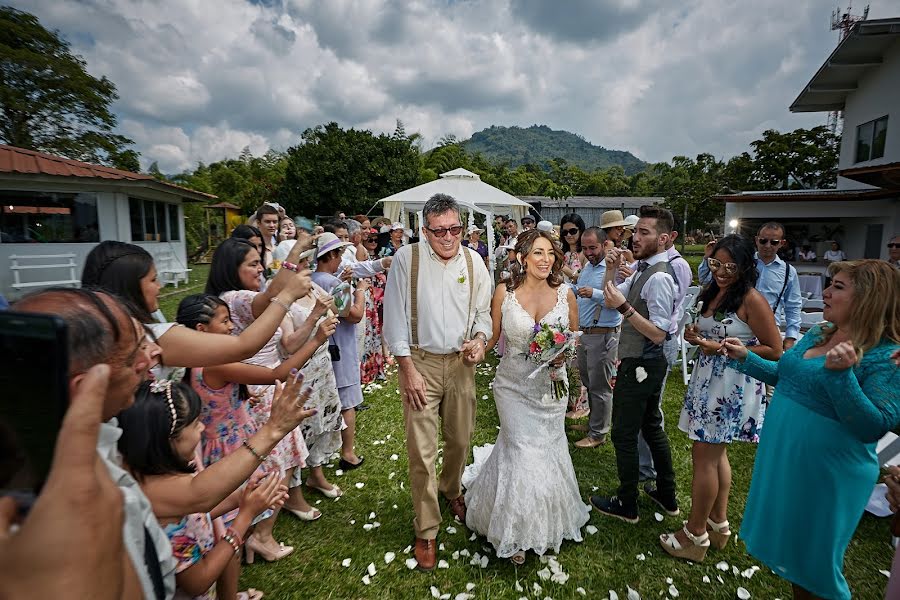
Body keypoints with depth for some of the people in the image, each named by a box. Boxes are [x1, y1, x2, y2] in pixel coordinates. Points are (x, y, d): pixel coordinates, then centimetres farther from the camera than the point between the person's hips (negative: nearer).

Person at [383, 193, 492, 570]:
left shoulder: (473, 262, 0)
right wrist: (408, 369, -11)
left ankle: (451, 490, 49)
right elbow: (395, 316, -8)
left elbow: (483, 311, 9)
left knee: (461, 439, 18)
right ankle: (426, 531, 21)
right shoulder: (406, 259, -10)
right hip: (420, 362, -3)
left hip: (461, 362, 4)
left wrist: (480, 338, -12)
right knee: (422, 450, 1)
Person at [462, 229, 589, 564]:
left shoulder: (565, 293, -5)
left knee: (548, 450, 14)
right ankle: (515, 534, 25)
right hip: (514, 385, -2)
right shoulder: (505, 292, -9)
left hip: (551, 385, 3)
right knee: (524, 455, -1)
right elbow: (492, 336, 0)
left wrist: (564, 355, -13)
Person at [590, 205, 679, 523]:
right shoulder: (642, 269, 8)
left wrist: (624, 307, -29)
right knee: (652, 427, 22)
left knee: (624, 434, 4)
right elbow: (611, 299, 12)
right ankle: (667, 496, 40)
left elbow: (659, 333, -24)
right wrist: (611, 269, -2)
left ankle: (627, 505, 23)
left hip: (639, 366, -10)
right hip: (646, 364, 10)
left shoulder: (660, 277, -23)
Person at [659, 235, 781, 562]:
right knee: (716, 454, 18)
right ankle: (718, 523, 34)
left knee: (704, 457, 0)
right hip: (707, 381, 8)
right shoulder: (710, 292, 9)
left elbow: (774, 351, -13)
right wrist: (695, 336, -1)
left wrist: (724, 349, -20)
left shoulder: (752, 300, -14)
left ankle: (695, 534, 15)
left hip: (733, 387, -8)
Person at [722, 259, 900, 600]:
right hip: (781, 460, 8)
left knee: (813, 562, 12)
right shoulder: (818, 335, 4)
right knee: (787, 541, 24)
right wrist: (744, 358, 7)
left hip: (824, 476, -7)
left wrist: (840, 374, -36)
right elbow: (782, 375, 17)